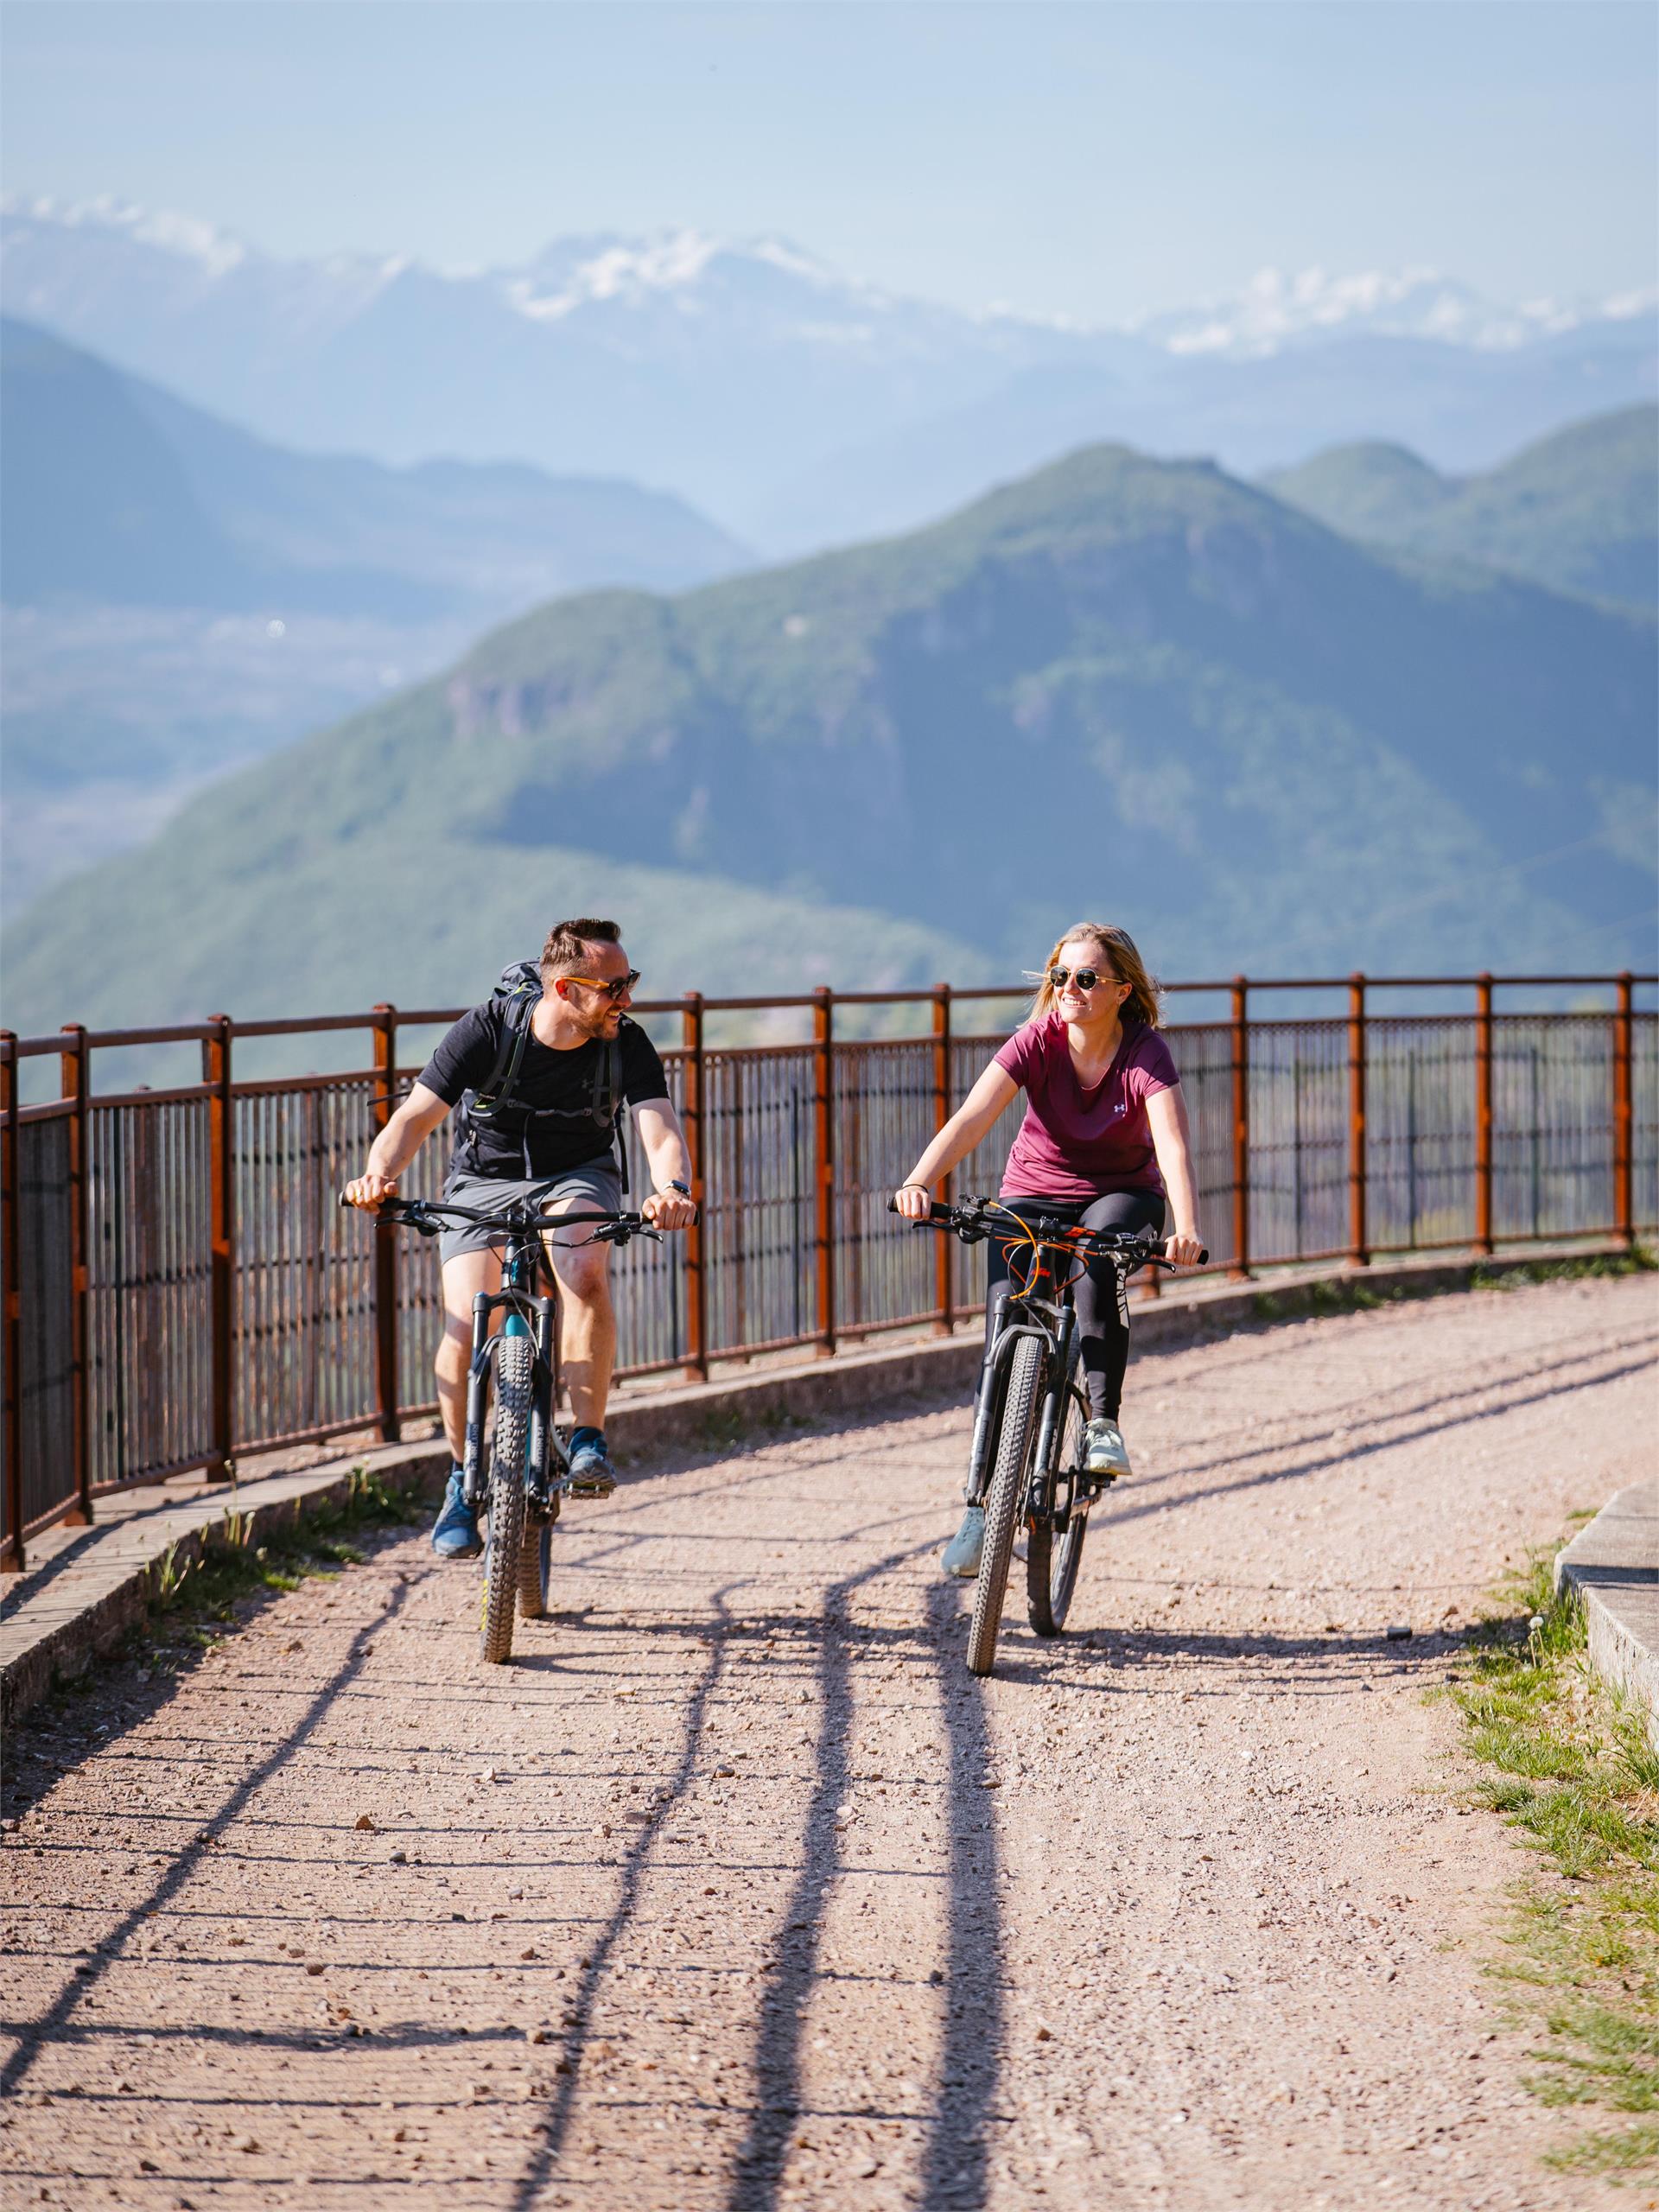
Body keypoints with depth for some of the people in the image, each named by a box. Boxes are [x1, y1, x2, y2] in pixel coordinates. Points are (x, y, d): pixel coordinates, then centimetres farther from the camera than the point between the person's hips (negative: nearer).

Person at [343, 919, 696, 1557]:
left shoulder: (625, 1043, -18)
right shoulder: (489, 1029, -22)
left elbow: (661, 1130, -28)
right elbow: (415, 1117, -23)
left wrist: (672, 1188, -50)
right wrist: (379, 1172, -43)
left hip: (578, 1179, 1)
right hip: (484, 1180, 0)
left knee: (584, 1272, -34)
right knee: (467, 1327, -20)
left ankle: (588, 1442, -24)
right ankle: (462, 1482, 0)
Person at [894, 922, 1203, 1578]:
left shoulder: (1145, 1055, -21)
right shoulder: (1038, 1042, -17)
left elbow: (1173, 1144, -36)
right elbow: (971, 1118, -29)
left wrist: (1186, 1228, -54)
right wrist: (919, 1182, -46)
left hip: (1121, 1196, -2)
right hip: (1033, 1194, 2)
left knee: (1095, 1262, -37)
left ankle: (1103, 1423, -27)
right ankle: (982, 1505, -4)